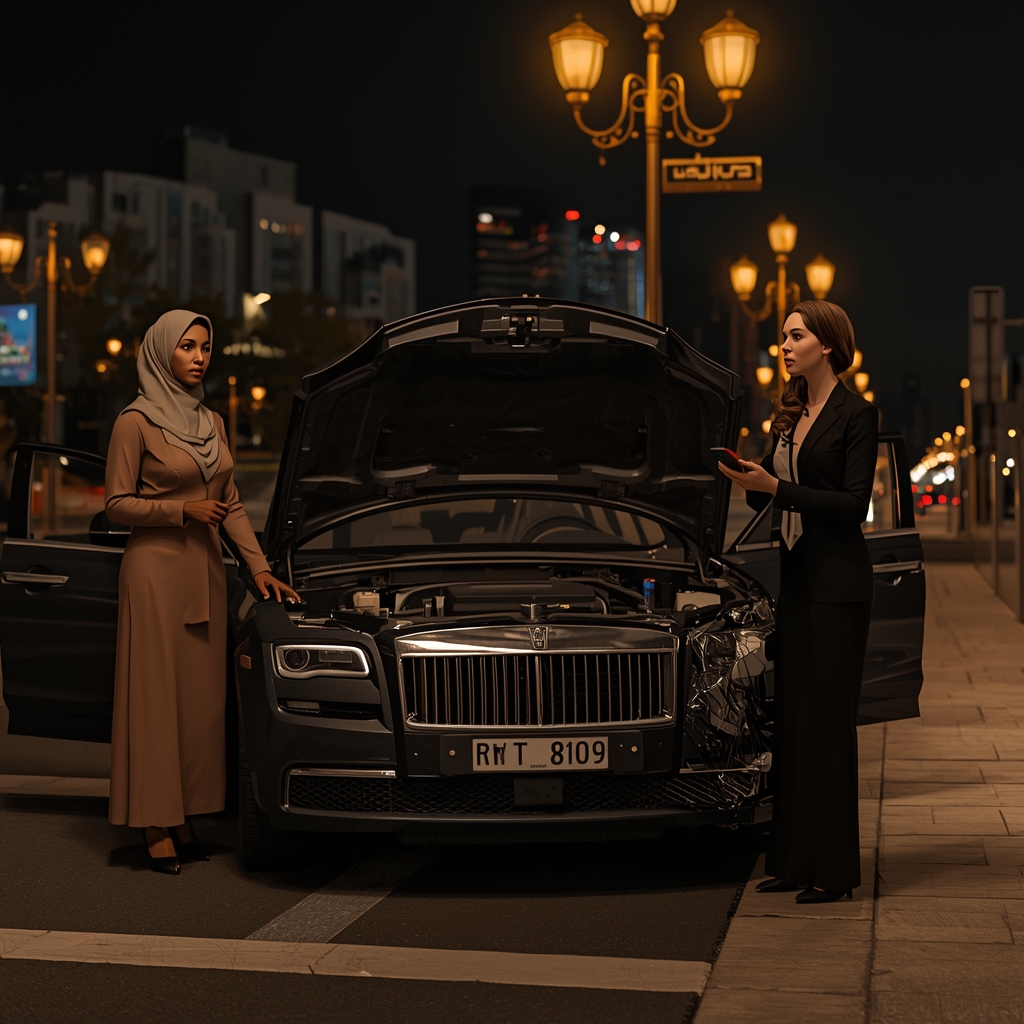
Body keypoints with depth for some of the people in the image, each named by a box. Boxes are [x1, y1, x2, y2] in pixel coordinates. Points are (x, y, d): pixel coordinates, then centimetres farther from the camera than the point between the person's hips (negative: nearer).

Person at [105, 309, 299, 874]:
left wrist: (259, 566, 8)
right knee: (157, 696, -4)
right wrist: (182, 511, -15)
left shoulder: (210, 422, 14)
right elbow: (117, 504, -7)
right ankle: (156, 828, -1)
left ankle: (183, 821, 12)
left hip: (205, 570, 7)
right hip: (156, 569, -7)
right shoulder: (136, 422, -6)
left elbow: (231, 504, 16)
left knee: (201, 697, 6)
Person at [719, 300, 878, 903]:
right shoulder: (790, 414, 15)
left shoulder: (856, 414, -9)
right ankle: (796, 859, 16)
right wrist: (752, 481, -3)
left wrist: (778, 488, -20)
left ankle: (835, 869, 1)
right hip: (796, 575, 8)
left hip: (839, 581, -8)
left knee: (829, 718, -5)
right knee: (794, 717, 9)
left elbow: (855, 504, -15)